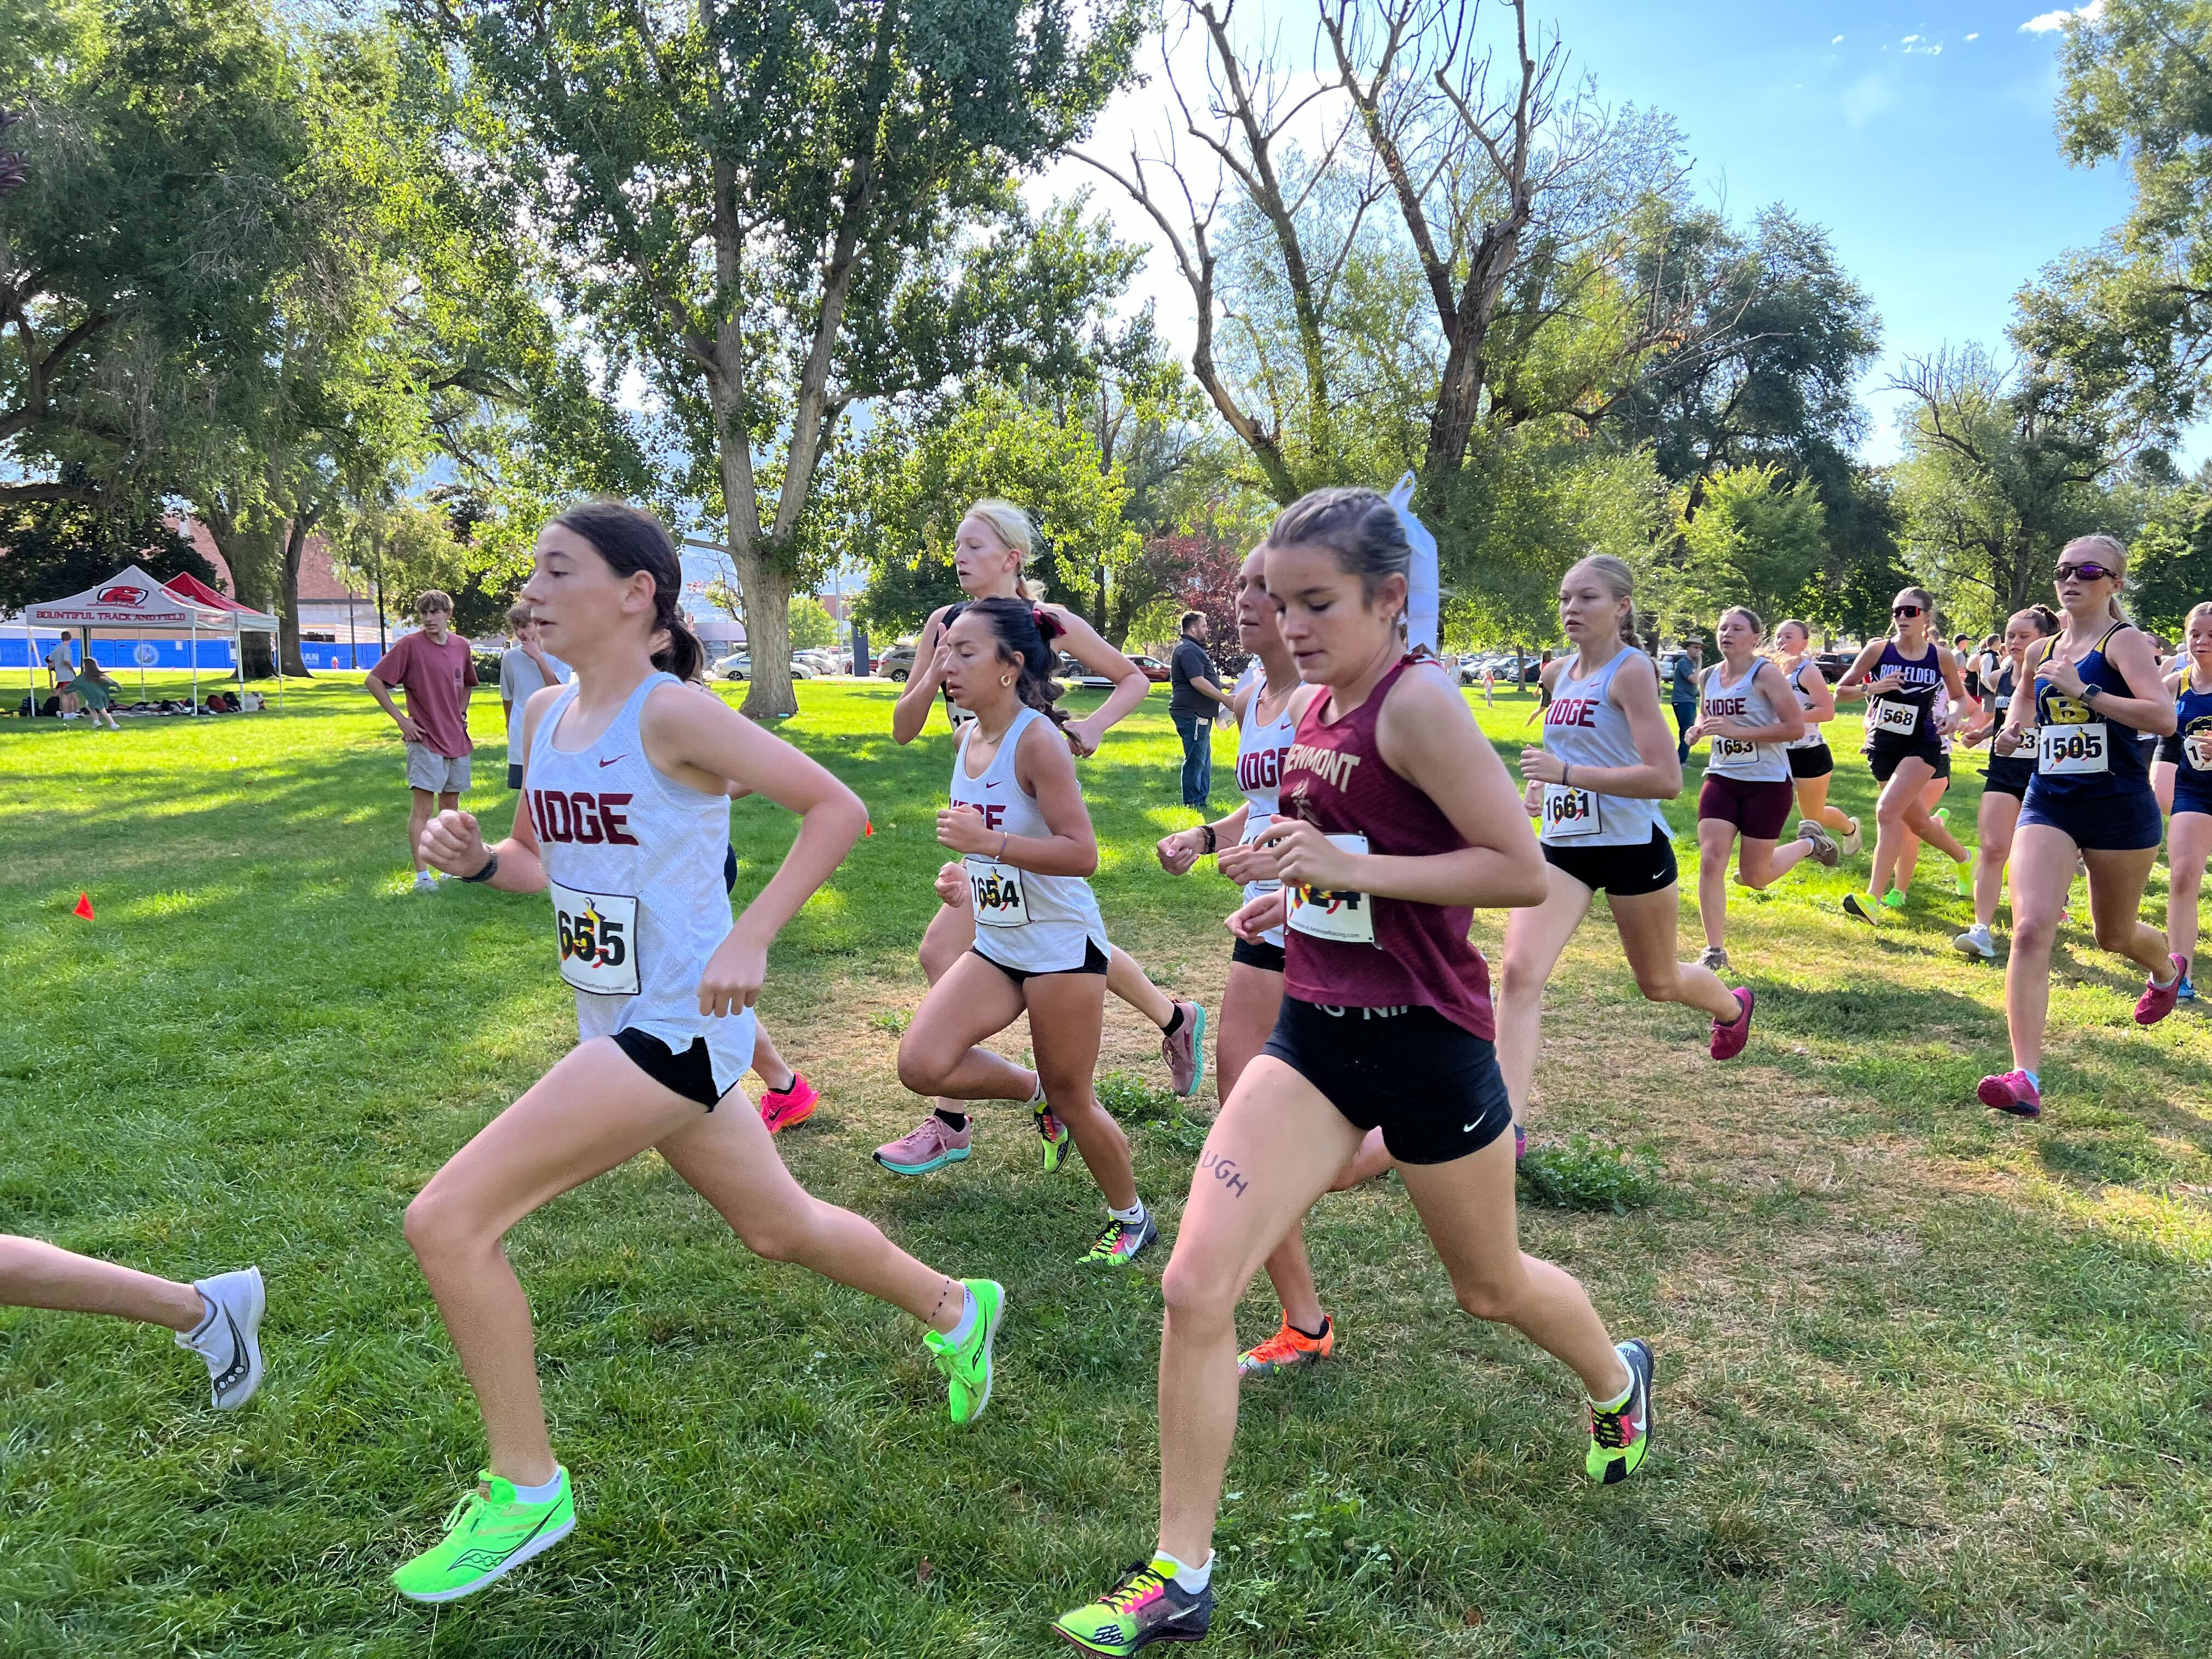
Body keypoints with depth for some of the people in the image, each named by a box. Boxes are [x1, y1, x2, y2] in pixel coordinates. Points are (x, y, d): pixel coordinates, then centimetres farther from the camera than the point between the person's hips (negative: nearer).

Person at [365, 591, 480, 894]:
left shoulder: (461, 646, 7)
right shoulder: (409, 645, -9)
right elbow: (374, 681, -8)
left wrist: (462, 712, 12)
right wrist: (400, 719, -10)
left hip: (456, 739, 6)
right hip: (425, 739, -5)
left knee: (450, 806, 13)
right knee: (423, 807, -8)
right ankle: (422, 876, -6)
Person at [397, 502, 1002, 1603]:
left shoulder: (672, 715, -17)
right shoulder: (544, 715, 6)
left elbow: (837, 809, -17)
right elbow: (540, 860, 18)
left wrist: (751, 938, -23)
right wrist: (475, 857, -3)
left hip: (676, 1029, -8)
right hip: (615, 1025, 9)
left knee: (447, 1222, -11)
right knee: (778, 1229, 23)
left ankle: (526, 1490, 7)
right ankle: (953, 1310, 47)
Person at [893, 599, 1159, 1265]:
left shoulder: (1037, 741, -20)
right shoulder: (968, 738, 4)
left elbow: (1082, 854, -25)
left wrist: (990, 843, -33)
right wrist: (966, 877, 8)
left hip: (1061, 946, -7)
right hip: (996, 942, 7)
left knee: (1071, 1098, 4)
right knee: (921, 1065, -8)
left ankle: (1131, 1217, 29)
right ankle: (1035, 1092, 19)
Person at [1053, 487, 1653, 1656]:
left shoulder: (1417, 702, -17)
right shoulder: (1317, 707, 6)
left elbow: (1522, 870, -21)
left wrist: (1351, 867, -25)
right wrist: (1294, 893, 7)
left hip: (1423, 1041, -6)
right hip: (1314, 1033, 6)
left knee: (1490, 1286, 19)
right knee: (1195, 1286, -7)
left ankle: (1616, 1385, 55)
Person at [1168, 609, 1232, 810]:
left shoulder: (1194, 649, 21)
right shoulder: (1188, 650, -16)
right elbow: (1198, 682, -23)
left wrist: (1224, 687, 28)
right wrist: (1224, 699, -19)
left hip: (1200, 714, 12)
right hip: (1192, 713, -12)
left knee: (1204, 758, 16)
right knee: (1196, 760, -7)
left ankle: (1203, 800, 23)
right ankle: (1194, 803, -3)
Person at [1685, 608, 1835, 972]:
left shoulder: (1765, 674, -12)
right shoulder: (1710, 676, 7)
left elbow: (1795, 727, -17)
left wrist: (1738, 731, -24)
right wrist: (1699, 728, 1)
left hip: (1768, 782, -5)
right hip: (1721, 778, 5)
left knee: (1754, 876, 5)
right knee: (1710, 861, -10)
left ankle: (1809, 843, 35)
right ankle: (1715, 952, -1)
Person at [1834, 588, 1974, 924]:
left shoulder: (1941, 656, -4)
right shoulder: (1878, 649, -5)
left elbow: (1959, 695, 12)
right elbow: (1840, 689, 0)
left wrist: (1954, 715, -9)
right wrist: (1870, 688, -19)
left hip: (1922, 745, -3)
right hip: (1883, 746, 3)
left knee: (1887, 810, -22)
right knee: (1918, 822, 15)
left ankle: (1872, 899, -22)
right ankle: (1962, 858, 47)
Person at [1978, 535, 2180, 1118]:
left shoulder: (2124, 642, -9)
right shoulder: (2042, 650, 9)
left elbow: (2163, 717, -24)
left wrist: (2085, 691, -28)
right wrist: (2013, 730, 12)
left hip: (2119, 807, -3)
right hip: (2049, 802, 4)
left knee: (2114, 934, 18)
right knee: (2030, 929, -17)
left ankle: (2167, 970, 57)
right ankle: (2026, 1078, -22)